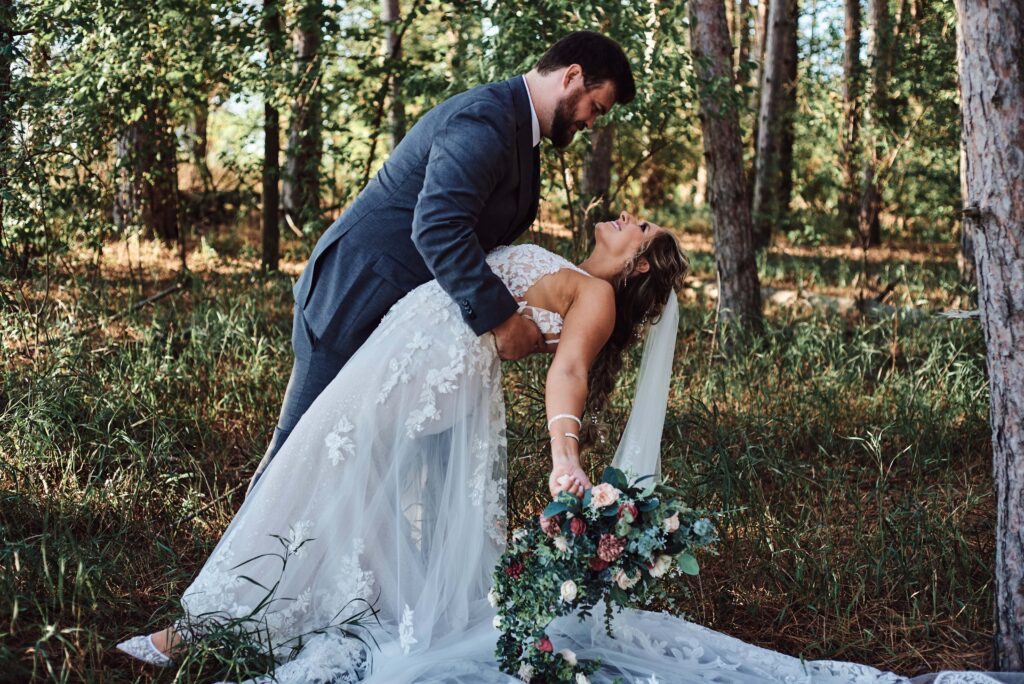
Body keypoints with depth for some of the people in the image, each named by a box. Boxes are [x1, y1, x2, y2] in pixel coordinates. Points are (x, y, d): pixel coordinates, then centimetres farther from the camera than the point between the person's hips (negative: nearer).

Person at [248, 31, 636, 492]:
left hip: (406, 310, 10)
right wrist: (497, 318, -31)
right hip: (355, 299, -10)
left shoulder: (520, 131, 13)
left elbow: (486, 238, 16)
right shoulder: (484, 119, -21)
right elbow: (437, 226, -33)